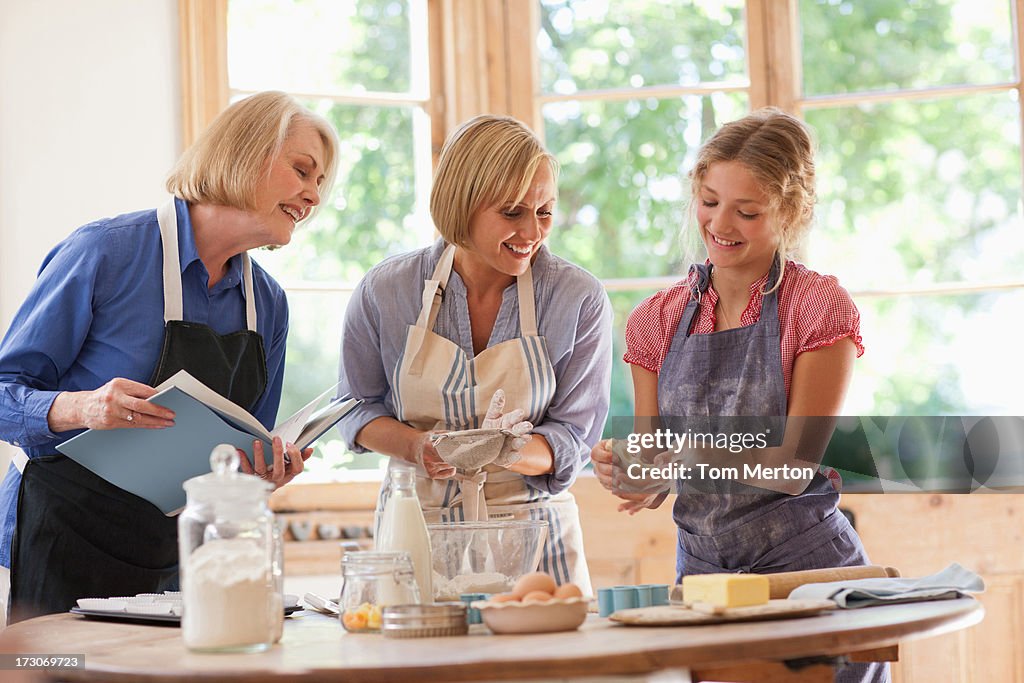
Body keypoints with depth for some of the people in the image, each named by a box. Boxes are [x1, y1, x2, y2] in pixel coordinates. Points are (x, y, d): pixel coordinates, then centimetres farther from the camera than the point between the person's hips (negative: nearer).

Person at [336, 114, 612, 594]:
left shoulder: (580, 299, -4)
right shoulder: (385, 292, -2)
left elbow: (573, 434, -1)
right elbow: (359, 409, 10)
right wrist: (418, 446, -11)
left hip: (532, 531, 0)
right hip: (416, 528, 0)